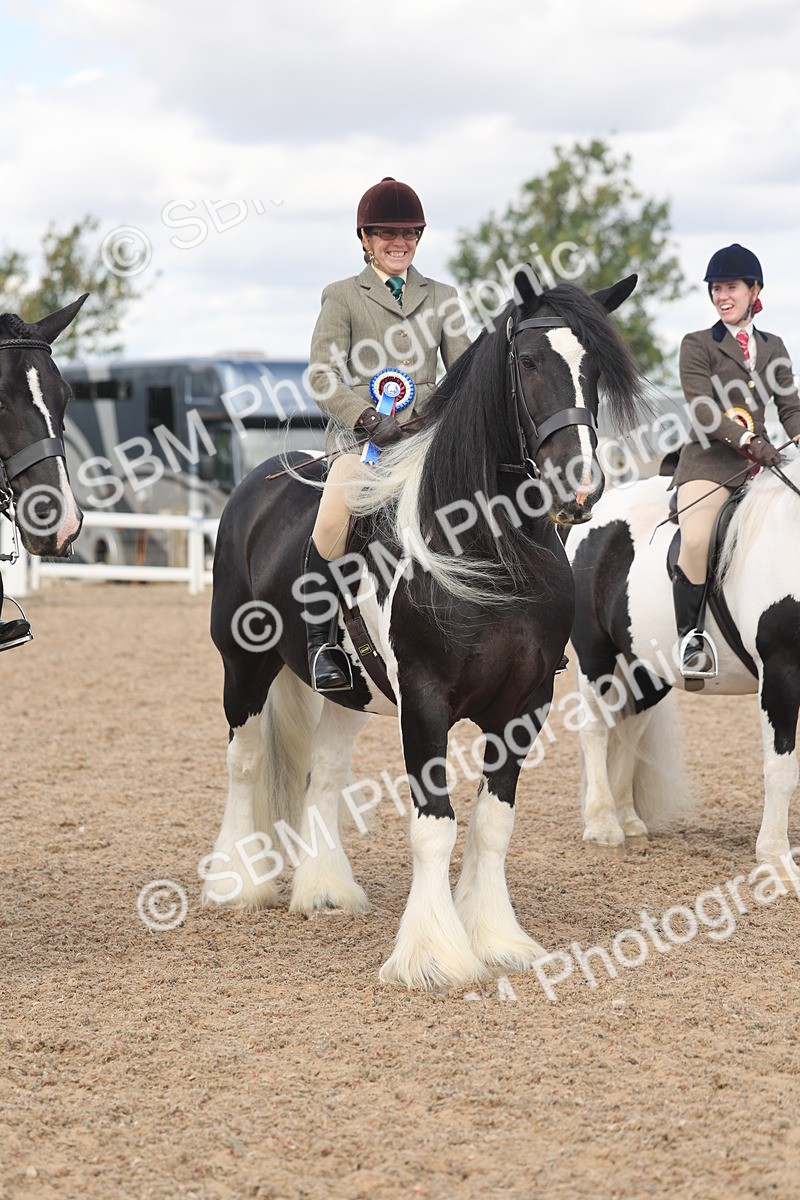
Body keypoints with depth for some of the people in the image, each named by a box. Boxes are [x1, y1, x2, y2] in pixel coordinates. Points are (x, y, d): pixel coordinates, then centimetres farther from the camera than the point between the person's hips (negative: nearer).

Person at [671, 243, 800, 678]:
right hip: (709, 461, -4)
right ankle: (689, 635, -10)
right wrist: (747, 439, -22)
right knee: (695, 541, -24)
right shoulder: (697, 345, 4)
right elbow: (703, 409, -8)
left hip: (761, 460, 4)